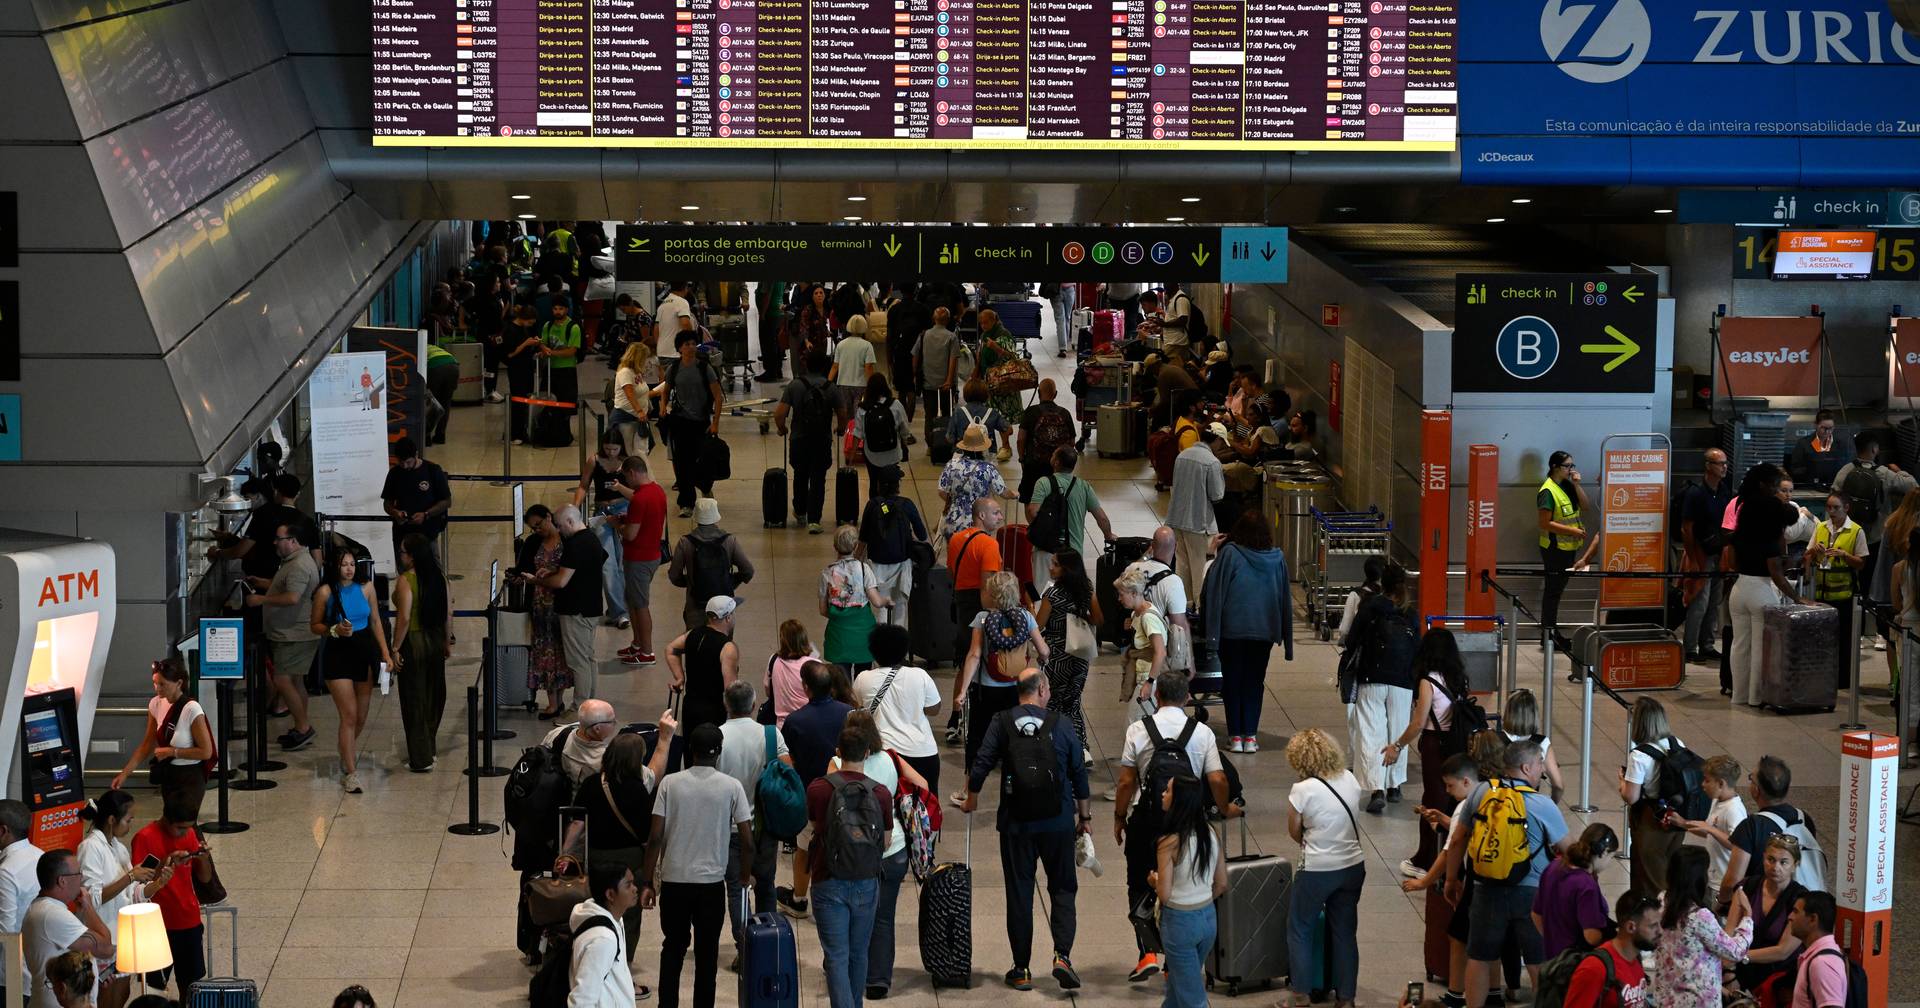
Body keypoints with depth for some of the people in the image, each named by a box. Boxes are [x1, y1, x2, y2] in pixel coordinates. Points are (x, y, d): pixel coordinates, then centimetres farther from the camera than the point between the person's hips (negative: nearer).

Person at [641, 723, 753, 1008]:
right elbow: (747, 842, -5)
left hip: (673, 880, 1)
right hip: (712, 882, -1)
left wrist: (647, 883, 2)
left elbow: (656, 838, -6)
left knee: (673, 947, 15)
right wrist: (746, 876, 13)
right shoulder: (731, 787, -6)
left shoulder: (670, 783, -4)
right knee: (706, 953, 9)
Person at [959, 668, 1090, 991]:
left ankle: (1021, 969, 11)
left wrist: (972, 798, 14)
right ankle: (1062, 955, -7)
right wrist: (1085, 815, 17)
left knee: (1019, 893, 8)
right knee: (1063, 889, 11)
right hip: (1058, 823, 0)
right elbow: (1078, 773, 4)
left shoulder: (1002, 722, -4)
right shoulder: (1062, 725, -2)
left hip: (1016, 822, 0)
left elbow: (981, 764, -6)